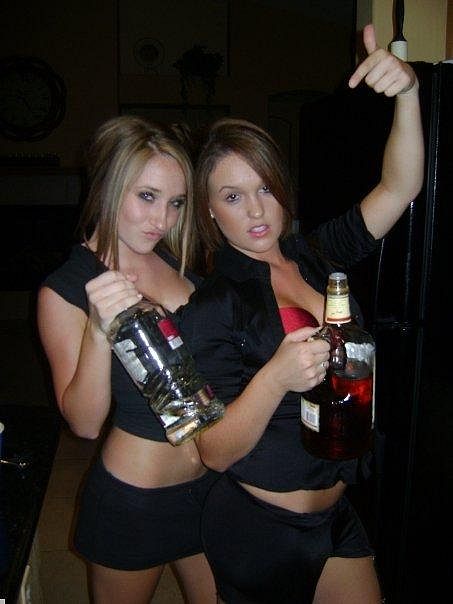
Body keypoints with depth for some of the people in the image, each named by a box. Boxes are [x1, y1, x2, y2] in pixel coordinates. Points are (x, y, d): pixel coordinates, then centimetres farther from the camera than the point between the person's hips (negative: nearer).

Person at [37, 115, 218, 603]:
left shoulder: (179, 261, 0)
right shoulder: (63, 291, -15)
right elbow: (84, 423, -18)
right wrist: (99, 329, -32)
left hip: (212, 479, 5)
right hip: (133, 501, -4)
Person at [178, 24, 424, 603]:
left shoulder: (316, 256, -2)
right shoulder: (209, 306, -18)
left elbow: (400, 187, -7)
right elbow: (215, 453, -20)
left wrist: (407, 93, -22)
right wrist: (275, 377, -36)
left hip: (336, 511, 5)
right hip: (260, 529, -5)